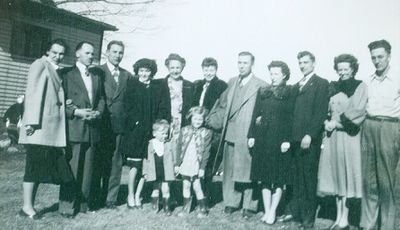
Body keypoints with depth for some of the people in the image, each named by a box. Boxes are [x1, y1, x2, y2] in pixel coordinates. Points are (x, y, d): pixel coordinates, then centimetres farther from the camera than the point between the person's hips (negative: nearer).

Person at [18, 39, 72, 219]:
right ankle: (27, 207, 4)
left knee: (40, 167, 8)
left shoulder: (57, 71, 21)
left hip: (53, 129, 8)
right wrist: (32, 121, -18)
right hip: (39, 127, -7)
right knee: (34, 165, -4)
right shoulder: (40, 64, -1)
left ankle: (30, 205, 15)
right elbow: (32, 93, -11)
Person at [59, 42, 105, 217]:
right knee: (71, 167, -2)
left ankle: (82, 203, 19)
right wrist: (76, 112, -15)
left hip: (92, 127, 5)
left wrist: (98, 112, -3)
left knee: (87, 168, 9)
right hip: (73, 128, -5)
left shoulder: (97, 75, 16)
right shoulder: (67, 73, 1)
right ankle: (67, 205, 7)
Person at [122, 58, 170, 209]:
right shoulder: (131, 86, 6)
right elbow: (128, 108, 1)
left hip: (153, 132, 2)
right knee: (135, 166, -4)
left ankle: (137, 196, 15)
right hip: (136, 131, -2)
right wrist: (136, 122, -10)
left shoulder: (158, 89, 10)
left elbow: (164, 110, 5)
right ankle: (130, 195, 12)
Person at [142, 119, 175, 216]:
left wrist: (174, 170, 5)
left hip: (166, 173, 0)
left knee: (165, 189, 2)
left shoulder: (168, 144, -3)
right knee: (155, 189, 14)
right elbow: (146, 159, 2)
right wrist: (145, 172, 3)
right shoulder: (150, 144, -4)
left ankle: (167, 207, 17)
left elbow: (172, 159, 4)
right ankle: (155, 206, 33)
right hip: (155, 173, 1)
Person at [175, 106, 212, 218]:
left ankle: (203, 208, 16)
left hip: (197, 165, -3)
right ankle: (186, 207, 26)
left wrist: (202, 167, -7)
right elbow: (179, 147, 7)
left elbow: (206, 151, -4)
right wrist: (177, 163, 5)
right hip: (185, 164, 3)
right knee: (186, 185, 11)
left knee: (196, 186, 0)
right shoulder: (184, 130, 3)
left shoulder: (206, 132, -4)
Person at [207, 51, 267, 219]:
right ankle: (231, 202, 24)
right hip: (230, 134, 5)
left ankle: (250, 206, 15)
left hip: (248, 136, -5)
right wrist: (212, 121, 10)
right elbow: (222, 106, 19)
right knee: (230, 170, 11)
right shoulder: (231, 83, 14)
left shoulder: (261, 86, -5)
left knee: (248, 170, 1)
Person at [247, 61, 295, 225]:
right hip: (262, 139, 4)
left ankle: (272, 211, 11)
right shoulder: (262, 92, 13)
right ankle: (267, 211, 15)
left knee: (278, 177, 1)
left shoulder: (289, 93, 1)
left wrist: (287, 140, -14)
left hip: (279, 139, -4)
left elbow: (290, 118, -5)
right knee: (264, 176, 6)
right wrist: (252, 135, 4)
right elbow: (255, 114, 11)